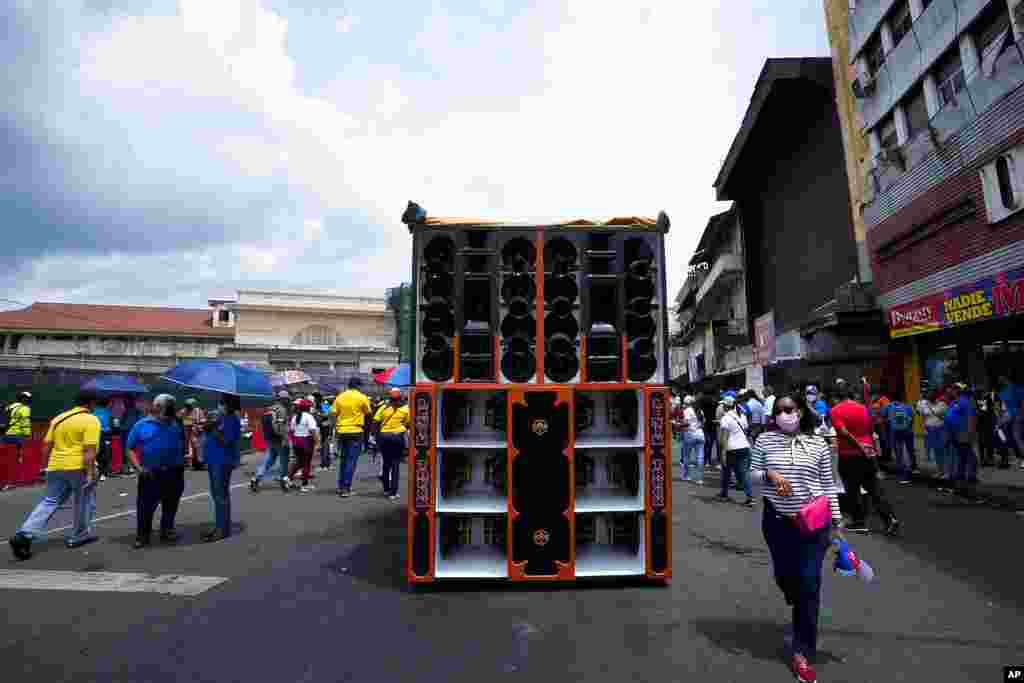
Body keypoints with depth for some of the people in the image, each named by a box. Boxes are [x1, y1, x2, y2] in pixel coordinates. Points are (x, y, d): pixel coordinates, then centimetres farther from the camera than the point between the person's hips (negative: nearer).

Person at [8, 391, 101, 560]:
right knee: (84, 502, 12)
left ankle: (24, 535, -1)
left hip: (56, 466, 6)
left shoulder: (58, 418, 12)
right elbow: (89, 449, -18)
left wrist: (46, 466, 24)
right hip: (79, 467, -6)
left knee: (49, 502, 13)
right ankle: (78, 536, 23)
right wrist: (90, 473, -16)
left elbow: (46, 445, 14)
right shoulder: (91, 420, -10)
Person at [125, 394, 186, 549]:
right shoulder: (142, 425, 0)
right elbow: (130, 448, 1)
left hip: (174, 473, 3)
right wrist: (138, 467, -10)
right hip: (150, 474, -2)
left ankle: (167, 531, 27)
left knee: (170, 506, 12)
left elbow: (183, 446, 17)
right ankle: (142, 536, 14)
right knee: (145, 506, 0)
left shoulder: (177, 424, 7)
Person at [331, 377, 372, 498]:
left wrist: (336, 427, 13)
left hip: (342, 431, 5)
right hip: (355, 431, -4)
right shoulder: (362, 397, -7)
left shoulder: (340, 397, 4)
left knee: (343, 459, 17)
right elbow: (368, 413, 2)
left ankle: (341, 486, 23)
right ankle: (346, 488, -4)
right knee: (351, 461, -1)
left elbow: (333, 413, 3)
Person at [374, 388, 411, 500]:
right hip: (398, 436, -2)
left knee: (386, 463, 17)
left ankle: (386, 489, 28)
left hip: (383, 436, 2)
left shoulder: (384, 407, 2)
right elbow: (409, 424, -3)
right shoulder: (405, 409, -1)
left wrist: (378, 433, 11)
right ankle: (393, 492, -2)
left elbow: (375, 421, -1)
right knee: (395, 465, 2)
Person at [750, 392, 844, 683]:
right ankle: (800, 609, 51)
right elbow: (753, 472, 2)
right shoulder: (765, 440, -2)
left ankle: (802, 652, 14)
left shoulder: (818, 444, -1)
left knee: (809, 584, 1)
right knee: (783, 575, 13)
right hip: (777, 520, 1)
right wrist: (770, 475, -19)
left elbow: (828, 484, 3)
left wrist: (836, 520, 2)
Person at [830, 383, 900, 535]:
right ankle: (890, 518, 4)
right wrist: (874, 449, 23)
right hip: (867, 453, 5)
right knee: (874, 490, 12)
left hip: (848, 455, -4)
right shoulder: (863, 409, 6)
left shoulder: (836, 410, -8)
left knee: (852, 490, 8)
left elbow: (843, 432, -21)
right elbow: (871, 432, 13)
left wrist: (859, 445, -15)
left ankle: (859, 522, 14)